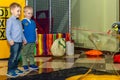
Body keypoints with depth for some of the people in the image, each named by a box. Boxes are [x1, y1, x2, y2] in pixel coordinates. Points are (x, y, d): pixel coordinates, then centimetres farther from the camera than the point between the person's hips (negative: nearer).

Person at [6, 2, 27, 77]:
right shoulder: (10, 20, -7)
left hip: (20, 42, 8)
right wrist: (10, 40, -24)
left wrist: (24, 39, 24)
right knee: (13, 56, -7)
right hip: (14, 42, -8)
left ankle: (15, 68, 25)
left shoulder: (19, 21, 17)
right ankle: (10, 71, 0)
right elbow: (7, 31, -13)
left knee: (17, 57, 14)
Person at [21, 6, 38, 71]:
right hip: (26, 41, -6)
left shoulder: (33, 22, 8)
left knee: (31, 53, 15)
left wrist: (36, 38, 12)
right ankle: (25, 65, 13)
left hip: (33, 41, 6)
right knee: (24, 53, 5)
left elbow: (35, 31, 15)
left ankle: (32, 64, 24)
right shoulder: (23, 22, -10)